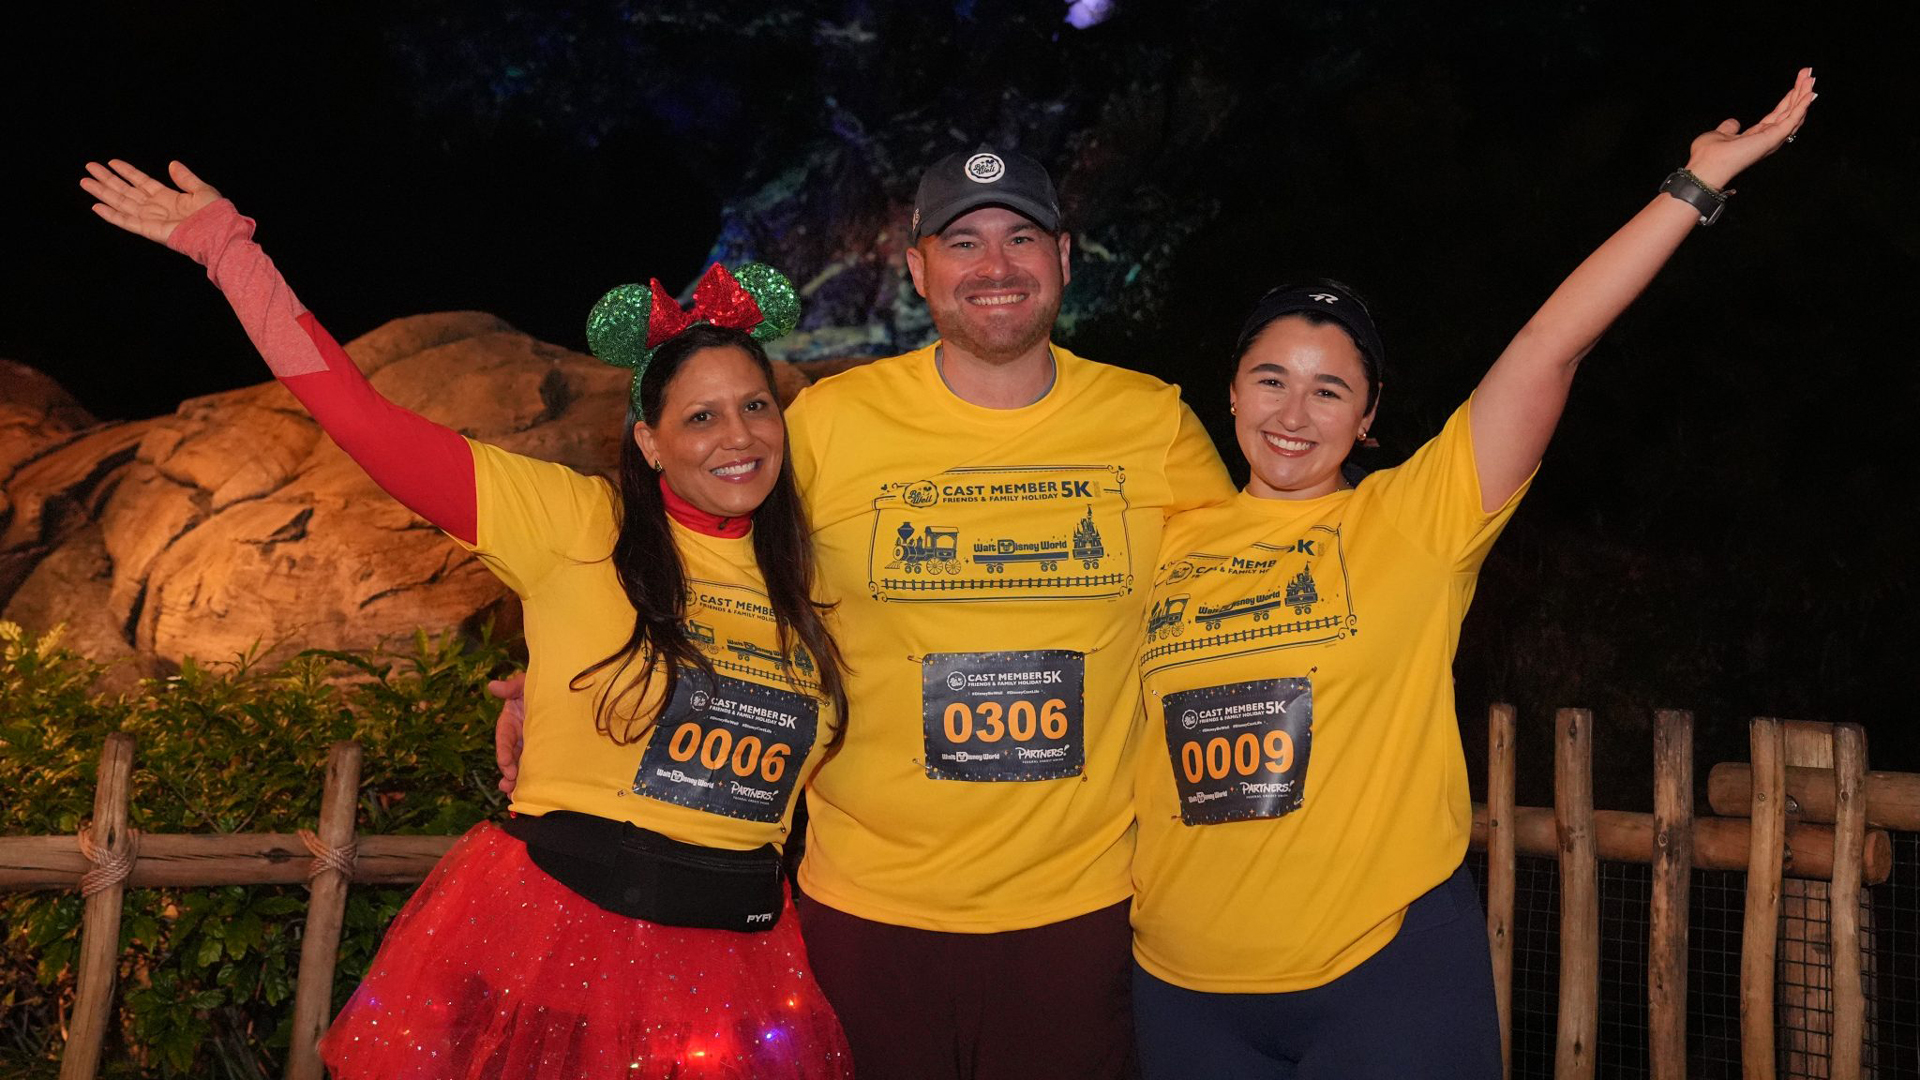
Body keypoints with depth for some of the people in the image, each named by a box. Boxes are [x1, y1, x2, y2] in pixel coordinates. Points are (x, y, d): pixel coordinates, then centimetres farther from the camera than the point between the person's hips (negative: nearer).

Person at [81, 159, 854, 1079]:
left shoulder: (804, 579, 6)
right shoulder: (575, 525, -6)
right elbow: (359, 416, -11)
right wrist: (224, 244, -10)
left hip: (730, 962, 4)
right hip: (549, 932, -3)